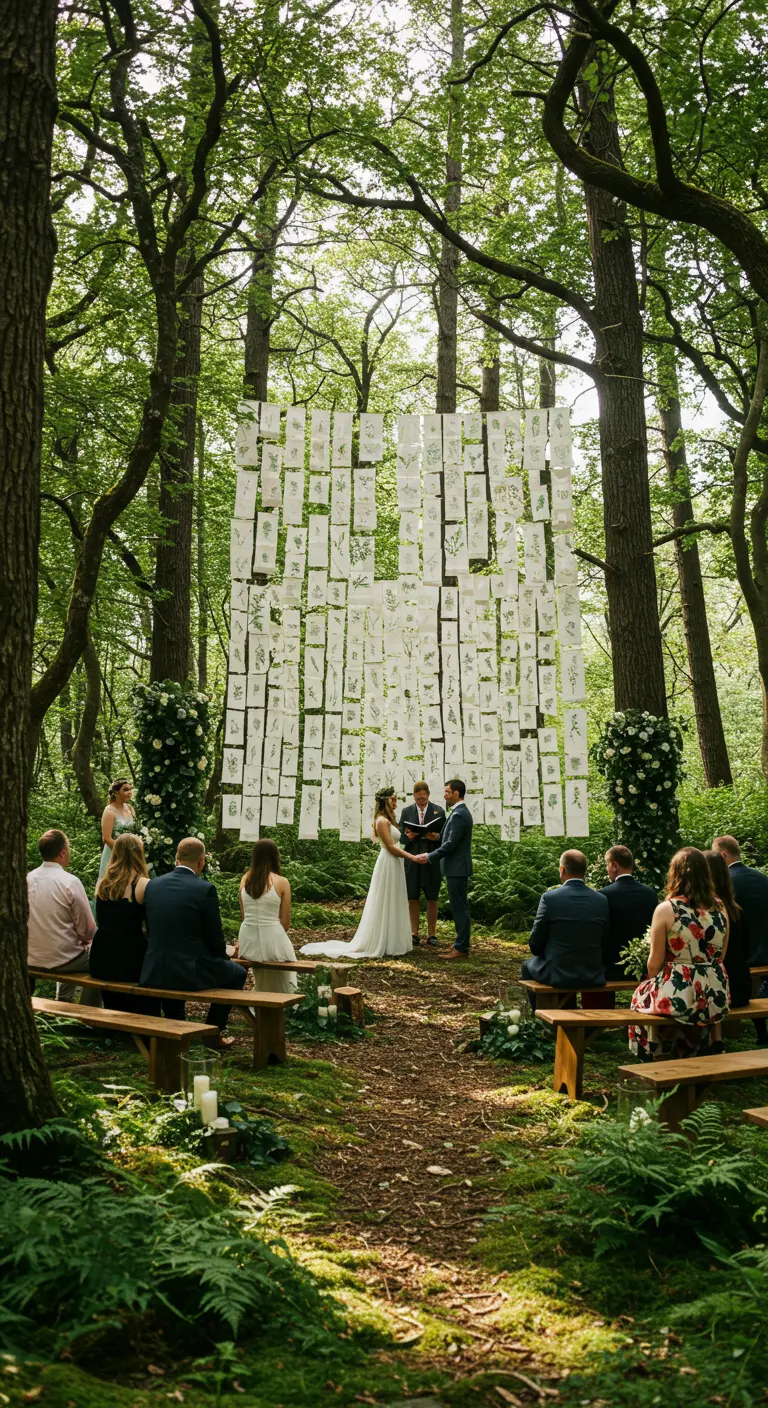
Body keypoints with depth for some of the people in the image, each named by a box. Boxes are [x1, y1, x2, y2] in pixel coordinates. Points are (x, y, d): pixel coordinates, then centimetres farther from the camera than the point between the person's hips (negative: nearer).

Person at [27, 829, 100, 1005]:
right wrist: (84, 938, 8)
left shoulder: (26, 880, -4)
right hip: (61, 959, -6)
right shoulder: (70, 882, -19)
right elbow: (87, 930, -14)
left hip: (32, 958, 6)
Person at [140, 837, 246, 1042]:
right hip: (190, 973, -5)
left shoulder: (152, 885, 3)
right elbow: (215, 938, -6)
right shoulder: (205, 889, -12)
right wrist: (223, 956, 16)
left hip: (154, 972, 5)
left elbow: (152, 931, 13)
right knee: (237, 973, 22)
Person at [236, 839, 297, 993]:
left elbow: (243, 916, 10)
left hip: (248, 942, 4)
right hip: (272, 939, -4)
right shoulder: (281, 882, -8)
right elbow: (286, 922, -2)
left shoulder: (245, 879, 3)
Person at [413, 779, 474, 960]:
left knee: (459, 908, -5)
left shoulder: (458, 815, -19)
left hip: (456, 869, -10)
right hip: (457, 867, 10)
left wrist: (429, 857, -14)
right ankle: (461, 943, 21)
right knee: (459, 907, 14)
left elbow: (451, 844, -22)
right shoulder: (461, 812, 14)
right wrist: (431, 855, 15)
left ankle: (461, 948, -1)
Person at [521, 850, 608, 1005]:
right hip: (593, 977, 4)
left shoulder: (549, 898, -13)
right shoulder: (602, 900, -3)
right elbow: (603, 945, 4)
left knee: (528, 966, 27)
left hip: (557, 975, -3)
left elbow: (535, 945, -5)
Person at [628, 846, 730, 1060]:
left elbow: (655, 963, -6)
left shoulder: (666, 909, -12)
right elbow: (720, 957, 10)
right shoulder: (720, 909, 1)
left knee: (642, 996, 28)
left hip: (677, 995, -4)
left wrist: (653, 985, 14)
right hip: (716, 996, 4)